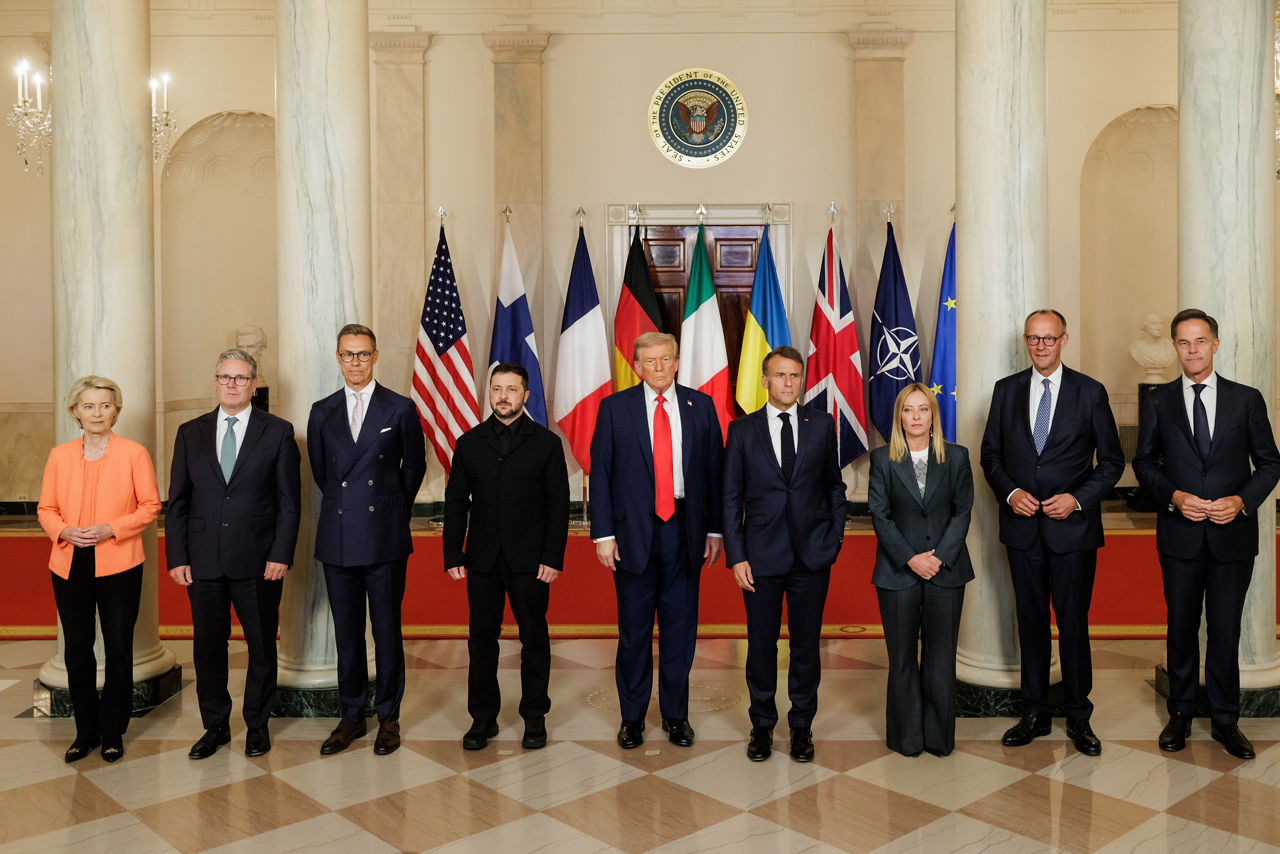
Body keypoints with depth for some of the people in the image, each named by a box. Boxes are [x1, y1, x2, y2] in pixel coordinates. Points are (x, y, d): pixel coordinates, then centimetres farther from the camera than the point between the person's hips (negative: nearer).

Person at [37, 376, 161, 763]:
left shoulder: (134, 454, -2)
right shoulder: (59, 456, 7)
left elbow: (150, 506, -2)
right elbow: (46, 508, 10)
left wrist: (112, 529, -15)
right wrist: (64, 531, -10)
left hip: (119, 565, -3)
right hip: (70, 566, 3)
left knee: (118, 651, 4)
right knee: (77, 651, 9)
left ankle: (113, 732, 19)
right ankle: (86, 731, 23)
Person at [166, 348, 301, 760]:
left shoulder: (278, 432, 1)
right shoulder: (190, 433, 9)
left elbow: (289, 499, -1)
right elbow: (177, 501, 8)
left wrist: (281, 555, -9)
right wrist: (176, 557, 0)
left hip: (259, 562, -2)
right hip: (203, 562, 2)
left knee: (262, 646, 8)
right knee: (207, 647, 10)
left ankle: (257, 725, 24)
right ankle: (215, 726, 26)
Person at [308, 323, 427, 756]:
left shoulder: (401, 409, 1)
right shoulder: (322, 412, 9)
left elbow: (414, 466, 9)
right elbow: (320, 470, 18)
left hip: (385, 537, -3)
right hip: (338, 538, 3)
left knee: (387, 631, 3)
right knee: (346, 633, 9)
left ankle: (388, 717, 16)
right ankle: (351, 717, 21)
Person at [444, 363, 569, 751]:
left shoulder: (547, 443, 2)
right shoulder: (469, 443, 8)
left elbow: (558, 505, 0)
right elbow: (455, 503, 8)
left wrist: (553, 558, -8)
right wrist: (452, 556, 1)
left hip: (530, 560, -2)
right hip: (482, 559, 2)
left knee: (534, 638, 5)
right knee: (482, 639, 6)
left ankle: (535, 718, 18)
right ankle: (483, 717, 19)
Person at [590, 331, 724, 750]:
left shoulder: (700, 406, 5)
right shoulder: (615, 407, 1)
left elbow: (714, 469, 7)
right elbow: (600, 473, 0)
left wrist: (714, 528, 4)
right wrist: (603, 533, -6)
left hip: (684, 529, 1)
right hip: (633, 530, -1)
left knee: (680, 625, 9)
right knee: (634, 628, 7)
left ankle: (676, 715, 24)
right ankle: (632, 716, 22)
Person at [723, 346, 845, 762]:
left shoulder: (821, 424, 5)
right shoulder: (742, 430, 1)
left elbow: (835, 486, 11)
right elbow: (731, 498, 1)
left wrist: (835, 538, 3)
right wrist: (736, 556, -5)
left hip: (812, 556, 1)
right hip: (761, 556, -1)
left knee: (806, 645, 9)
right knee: (761, 646, 8)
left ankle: (802, 727, 25)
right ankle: (762, 725, 26)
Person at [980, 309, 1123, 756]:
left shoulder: (1090, 392, 0)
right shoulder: (1006, 390, 6)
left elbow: (1111, 461, 2)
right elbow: (991, 454, 9)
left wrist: (1076, 498, -12)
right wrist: (1010, 492, -8)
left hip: (1073, 526, -2)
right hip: (1023, 527, 2)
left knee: (1073, 622, 3)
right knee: (1031, 621, 10)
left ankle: (1078, 718, 17)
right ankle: (1035, 713, 22)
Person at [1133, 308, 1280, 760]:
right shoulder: (1158, 401, 4)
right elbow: (1144, 463, 6)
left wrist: (1242, 500, -12)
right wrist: (1174, 496, -11)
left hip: (1233, 534, 0)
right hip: (1180, 535, 0)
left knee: (1226, 630, 6)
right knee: (1181, 628, 10)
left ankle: (1225, 719, 21)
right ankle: (1180, 714, 23)